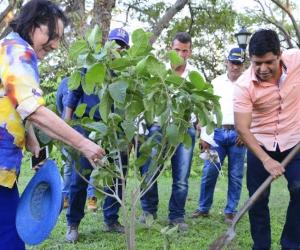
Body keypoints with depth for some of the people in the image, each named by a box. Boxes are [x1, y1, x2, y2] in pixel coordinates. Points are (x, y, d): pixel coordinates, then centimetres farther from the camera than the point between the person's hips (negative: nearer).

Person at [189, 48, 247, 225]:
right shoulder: (216, 83, 10)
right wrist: (204, 137, 2)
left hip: (238, 134, -1)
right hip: (216, 133, 2)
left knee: (236, 175, 4)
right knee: (209, 173, 1)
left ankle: (230, 211, 14)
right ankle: (204, 208, 14)